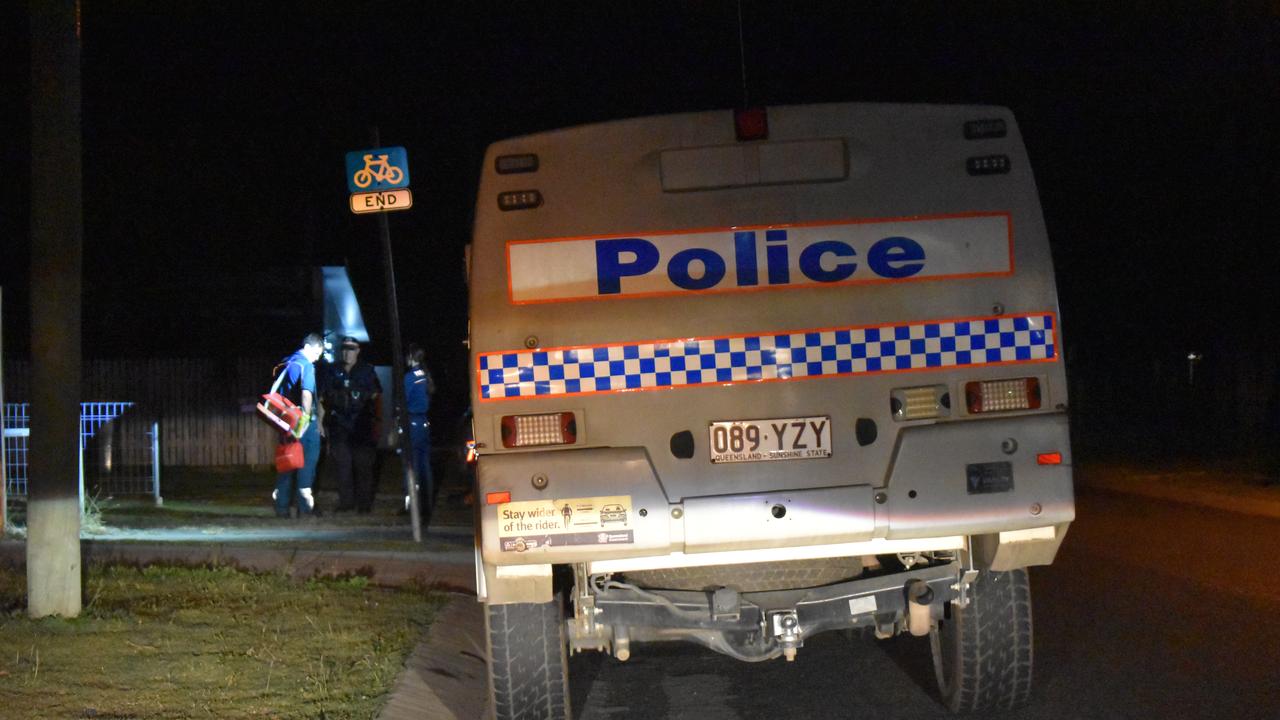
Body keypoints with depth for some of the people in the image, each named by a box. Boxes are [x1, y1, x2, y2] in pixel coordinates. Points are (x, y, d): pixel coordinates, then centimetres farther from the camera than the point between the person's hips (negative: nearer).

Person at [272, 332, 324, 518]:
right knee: (306, 463, -3)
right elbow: (306, 393, -24)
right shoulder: (306, 365, -11)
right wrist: (306, 418, -26)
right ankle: (305, 507, -5)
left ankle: (282, 507, 10)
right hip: (304, 423, -8)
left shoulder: (284, 364, 16)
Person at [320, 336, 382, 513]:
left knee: (363, 465, -3)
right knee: (342, 465, 2)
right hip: (339, 426, 2)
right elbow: (323, 399, 12)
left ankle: (364, 503, 4)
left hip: (361, 426, -2)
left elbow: (376, 397, 3)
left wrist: (377, 422, -3)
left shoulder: (367, 371, 3)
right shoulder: (333, 371, 9)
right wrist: (320, 422, 7)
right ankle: (345, 502, 9)